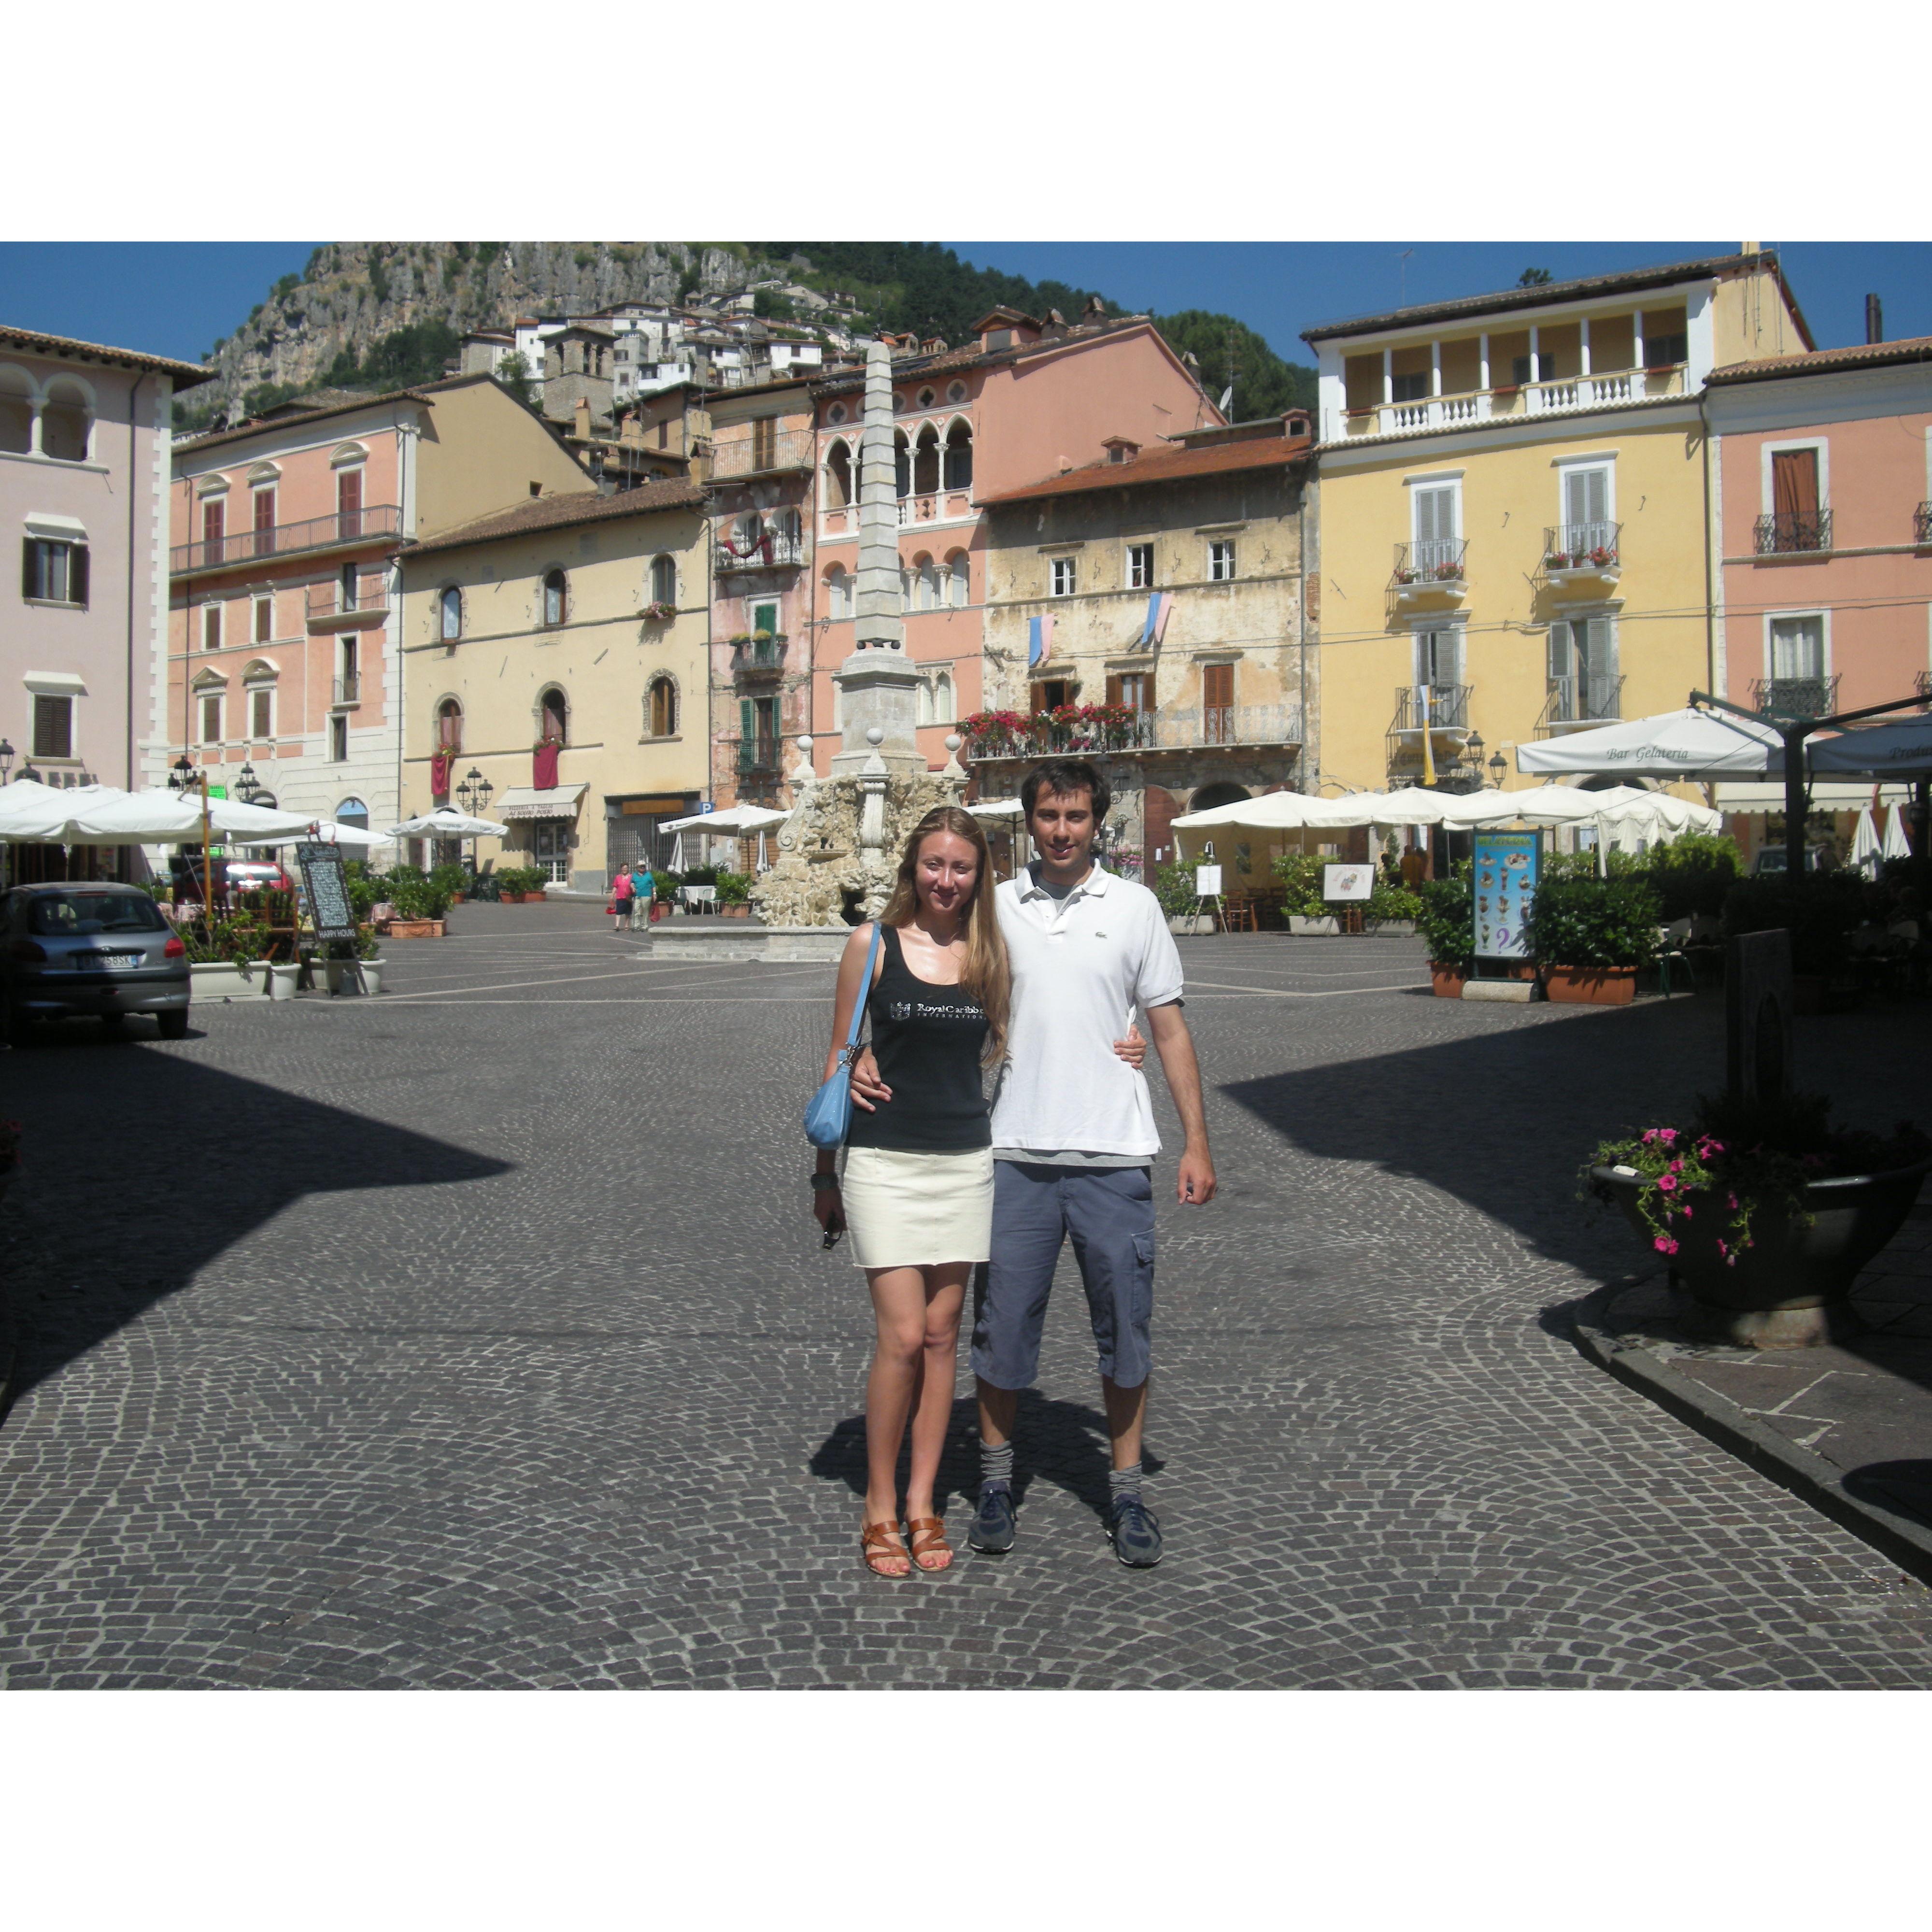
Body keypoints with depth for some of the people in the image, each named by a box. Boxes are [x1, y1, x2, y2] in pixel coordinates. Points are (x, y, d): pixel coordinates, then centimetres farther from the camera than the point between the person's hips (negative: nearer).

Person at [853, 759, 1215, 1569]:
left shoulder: (1134, 906, 5)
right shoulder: (993, 908, 5)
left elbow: (1169, 1028, 7)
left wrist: (1196, 1143, 3)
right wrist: (871, 1058, -11)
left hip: (1114, 1153, 0)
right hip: (1016, 1152, 0)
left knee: (1124, 1327, 7)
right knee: (1004, 1323, 7)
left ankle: (1126, 1492, 22)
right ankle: (996, 1481, 24)